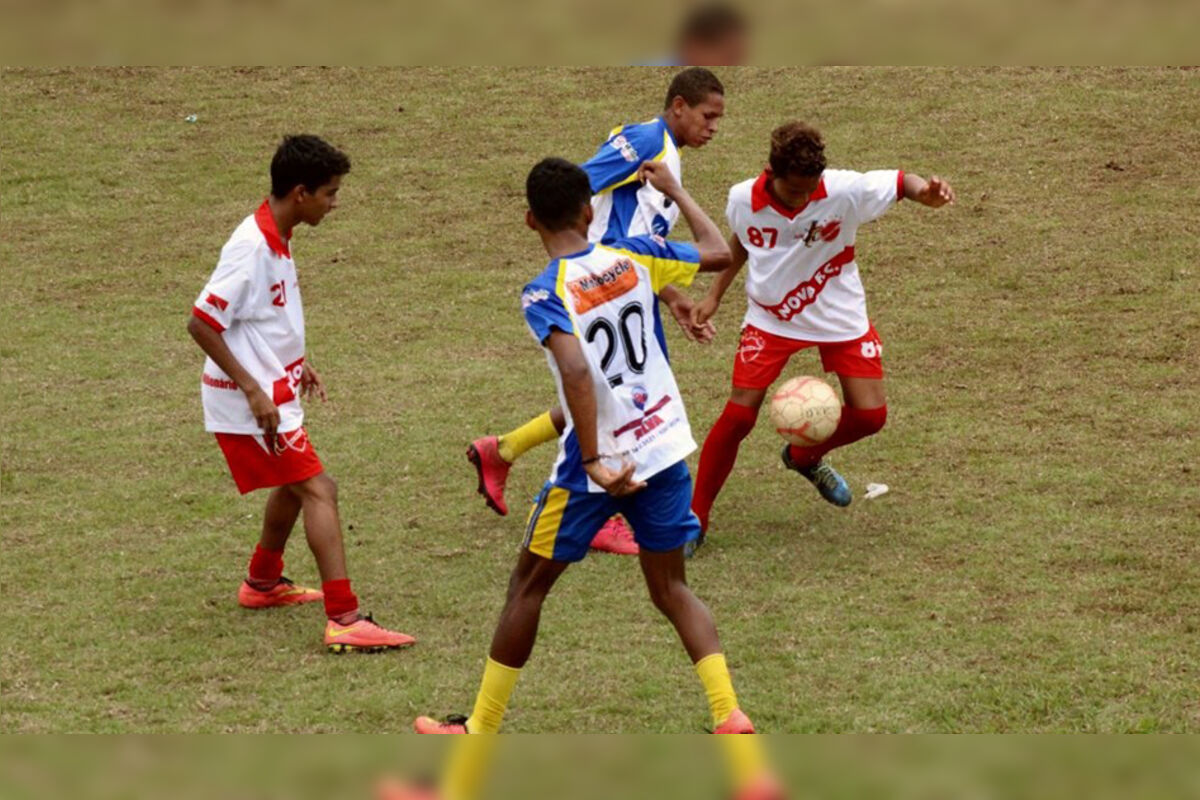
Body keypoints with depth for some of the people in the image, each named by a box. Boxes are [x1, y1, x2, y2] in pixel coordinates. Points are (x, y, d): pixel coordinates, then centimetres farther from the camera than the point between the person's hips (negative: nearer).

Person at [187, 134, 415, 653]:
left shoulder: (276, 239, 6)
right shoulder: (251, 249, -23)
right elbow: (201, 323, -24)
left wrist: (295, 363, 19)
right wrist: (253, 390, -25)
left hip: (272, 392, 10)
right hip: (249, 402, -10)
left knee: (294, 486, 26)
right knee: (319, 490, -13)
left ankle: (263, 582, 46)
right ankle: (344, 620, -18)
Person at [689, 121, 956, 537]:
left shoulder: (844, 191, -25)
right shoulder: (743, 200, -17)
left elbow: (899, 181, -13)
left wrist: (925, 190, -37)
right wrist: (715, 295, 8)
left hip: (839, 316, 1)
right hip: (770, 318, -1)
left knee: (870, 415, -1)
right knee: (738, 415, -10)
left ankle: (805, 456, 31)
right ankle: (695, 517, 6)